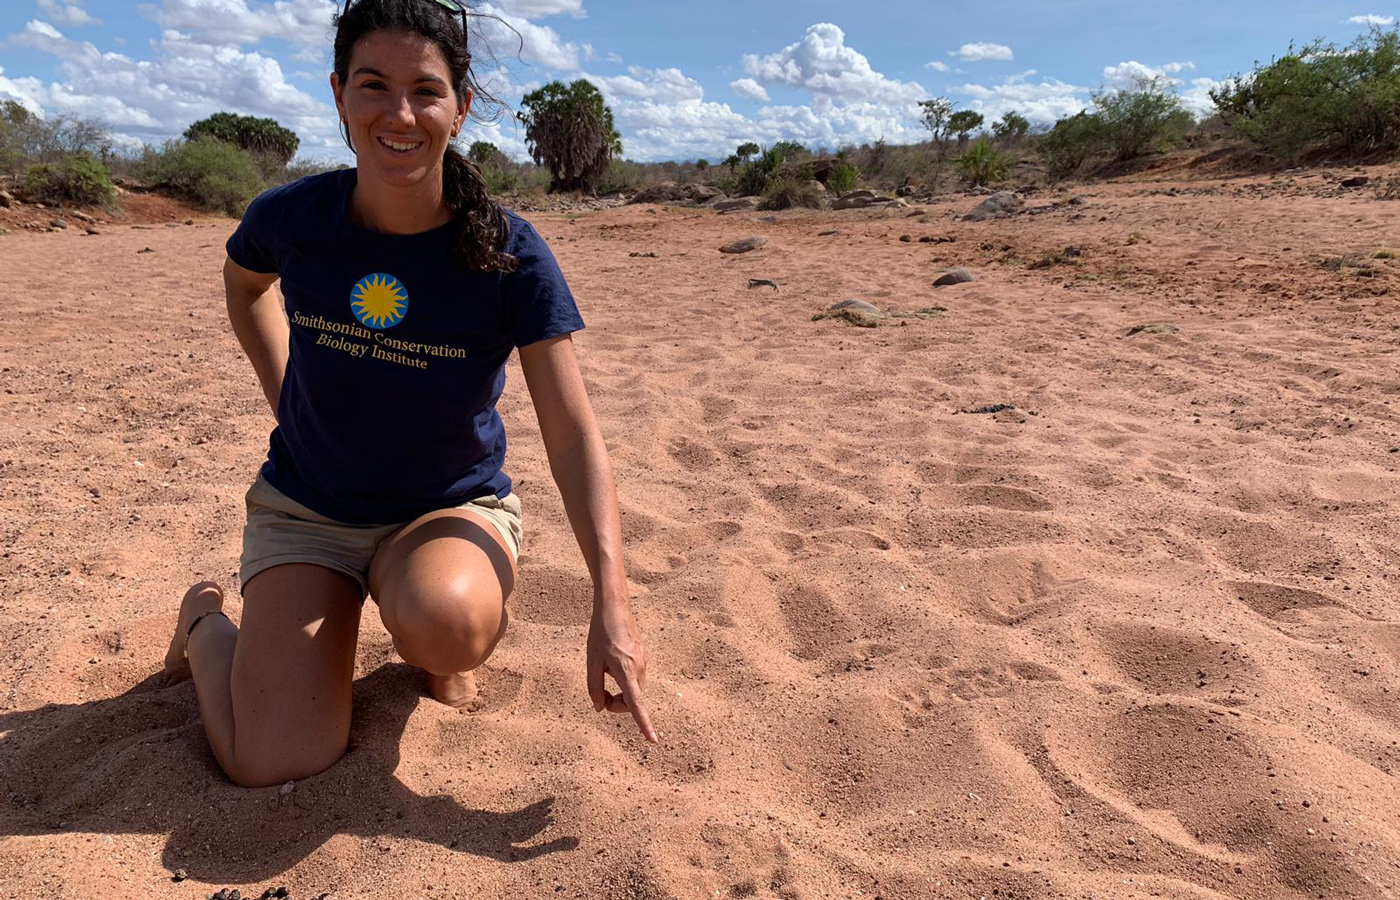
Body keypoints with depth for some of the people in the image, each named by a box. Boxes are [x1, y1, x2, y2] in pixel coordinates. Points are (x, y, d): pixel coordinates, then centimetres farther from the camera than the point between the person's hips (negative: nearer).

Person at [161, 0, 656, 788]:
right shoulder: (291, 218, -12)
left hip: (454, 508, -1)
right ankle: (207, 622, 22)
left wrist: (612, 600, -30)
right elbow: (244, 282, 15)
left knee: (439, 624, -38)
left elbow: (573, 433, -21)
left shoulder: (509, 254, -18)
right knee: (276, 765, -11)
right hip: (307, 509, 2)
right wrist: (285, 397, 5)